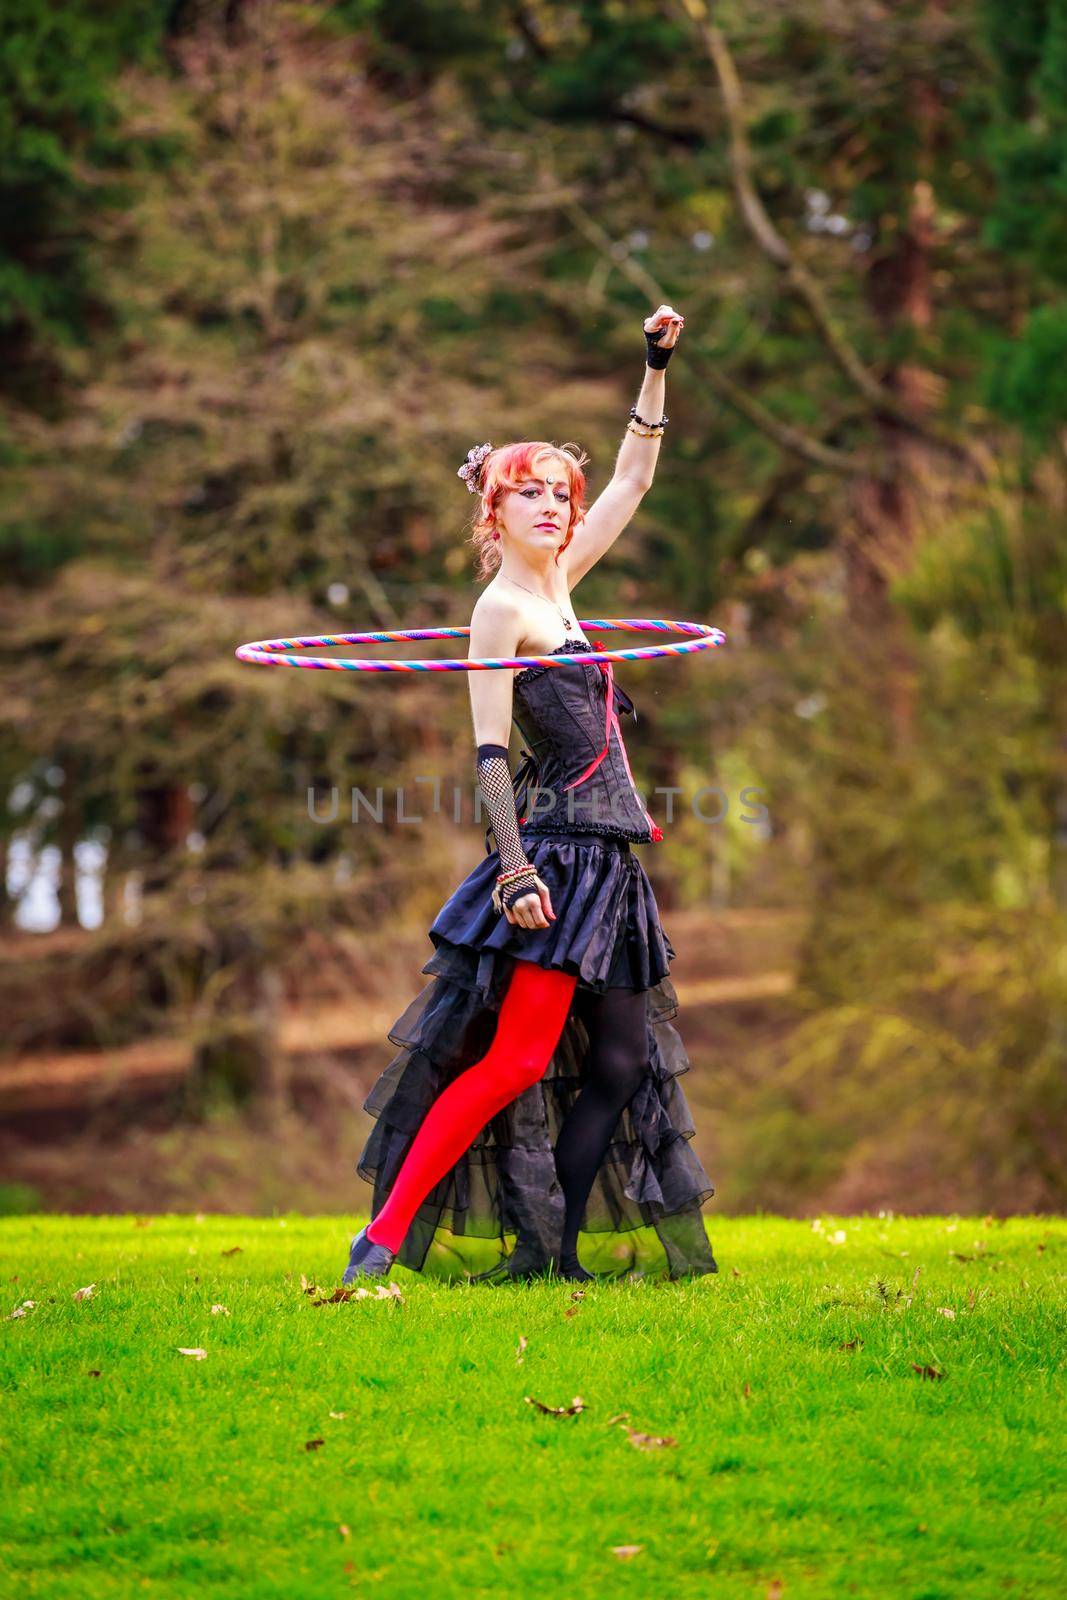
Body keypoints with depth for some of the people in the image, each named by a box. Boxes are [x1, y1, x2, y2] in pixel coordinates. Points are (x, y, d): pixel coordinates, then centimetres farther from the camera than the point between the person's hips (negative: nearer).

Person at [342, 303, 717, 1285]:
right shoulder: (502, 607, -8)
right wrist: (514, 870, -21)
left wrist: (658, 367, 18)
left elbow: (633, 481, 23)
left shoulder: (557, 585, 14)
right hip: (558, 849, -9)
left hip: (610, 860, 9)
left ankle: (549, 1249, 7)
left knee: (623, 1063, 6)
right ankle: (385, 1236, -16)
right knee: (516, 1059, -15)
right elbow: (491, 753, -13)